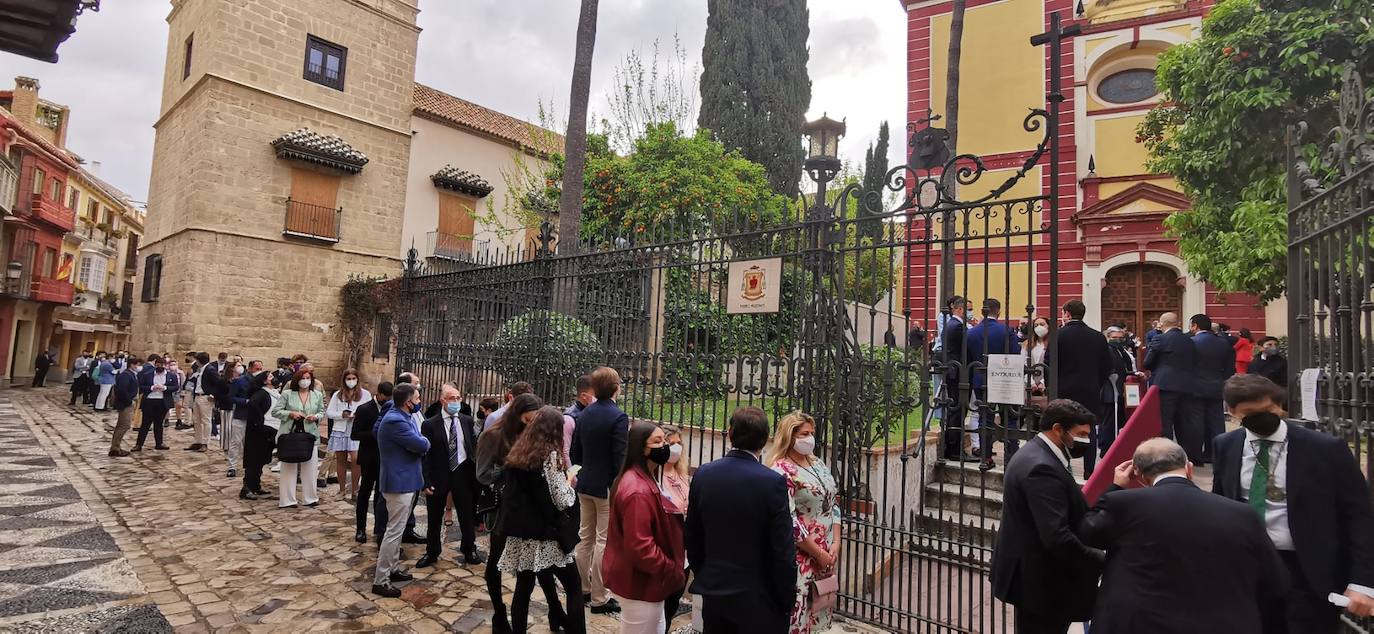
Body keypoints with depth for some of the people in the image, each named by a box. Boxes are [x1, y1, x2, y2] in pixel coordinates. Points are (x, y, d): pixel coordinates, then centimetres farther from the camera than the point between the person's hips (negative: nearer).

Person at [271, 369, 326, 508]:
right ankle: (287, 499, 12)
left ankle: (311, 498, 14)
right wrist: (290, 414, -14)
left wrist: (316, 417, -8)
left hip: (310, 435, 2)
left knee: (310, 468, 5)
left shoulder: (317, 395, 8)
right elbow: (275, 412, 0)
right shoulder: (287, 394, 1)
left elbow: (322, 413, 13)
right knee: (288, 467, 4)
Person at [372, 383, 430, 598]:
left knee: (397, 529, 20)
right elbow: (422, 445, -23)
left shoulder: (399, 416, 8)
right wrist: (425, 442, -4)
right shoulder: (395, 421, -25)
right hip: (399, 482, -11)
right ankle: (380, 581, 5)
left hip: (404, 480, 11)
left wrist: (420, 442, -8)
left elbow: (417, 443, 11)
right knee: (394, 531, -3)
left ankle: (393, 568, 32)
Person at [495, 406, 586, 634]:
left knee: (523, 588, 13)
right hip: (546, 533, -6)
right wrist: (570, 482, 4)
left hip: (520, 531, 6)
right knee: (574, 586, 6)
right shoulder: (551, 455, -13)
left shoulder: (517, 453, 5)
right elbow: (563, 500, -16)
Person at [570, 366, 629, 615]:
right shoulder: (618, 417, -18)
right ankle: (599, 598, 10)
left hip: (585, 484, 7)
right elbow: (620, 457, -19)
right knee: (604, 541, 2)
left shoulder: (584, 414, 3)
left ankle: (582, 586, 31)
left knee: (585, 536, 18)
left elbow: (575, 452, 9)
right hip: (608, 486, -7)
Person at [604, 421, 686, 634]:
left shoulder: (644, 480, 8)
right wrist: (673, 572, -20)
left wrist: (672, 568, 15)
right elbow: (640, 547, -30)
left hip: (644, 579, 10)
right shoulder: (638, 491, -28)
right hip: (640, 584, -10)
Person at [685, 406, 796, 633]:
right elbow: (784, 551, -15)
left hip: (713, 591, 4)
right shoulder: (773, 482, -19)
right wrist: (787, 599, -2)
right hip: (758, 598, -4)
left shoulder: (703, 474, -6)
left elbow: (691, 538, 4)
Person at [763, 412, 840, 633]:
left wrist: (835, 544, 0)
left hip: (827, 555, 7)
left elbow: (834, 504, 11)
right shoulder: (781, 471, -15)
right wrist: (818, 553, -13)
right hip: (799, 558, -7)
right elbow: (788, 520, -18)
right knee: (796, 616, -3)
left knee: (819, 615, 15)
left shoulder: (819, 464, 9)